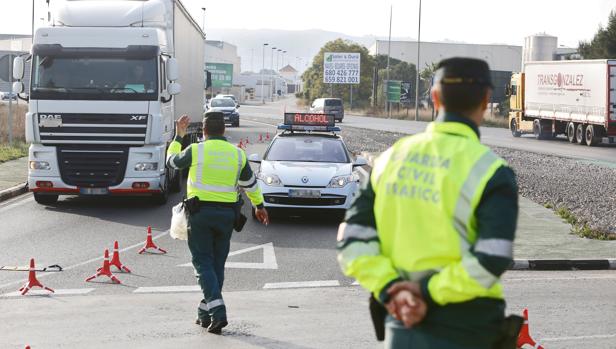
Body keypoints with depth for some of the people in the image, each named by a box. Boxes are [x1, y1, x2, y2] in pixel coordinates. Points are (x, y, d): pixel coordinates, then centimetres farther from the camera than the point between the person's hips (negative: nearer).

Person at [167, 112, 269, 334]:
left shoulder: (196, 151, -7)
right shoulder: (237, 154, 5)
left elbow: (172, 161, 13)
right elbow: (250, 183, 16)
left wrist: (179, 136, 27)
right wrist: (259, 206, 31)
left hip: (200, 212, -3)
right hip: (227, 214, 4)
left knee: (203, 263, -2)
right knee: (217, 264, 12)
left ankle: (218, 311, -17)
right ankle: (205, 313, 19)